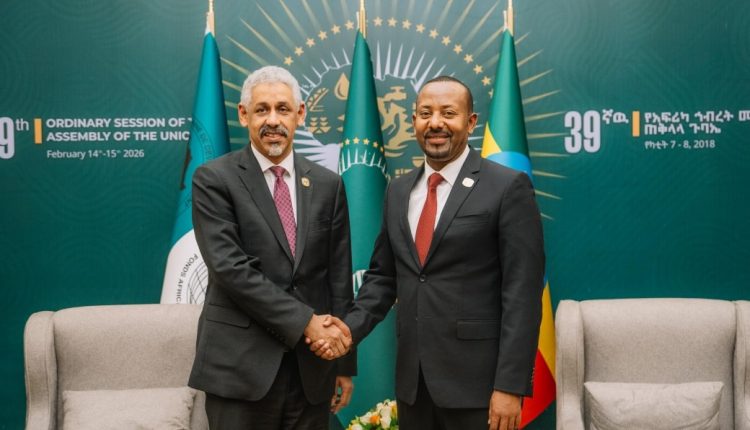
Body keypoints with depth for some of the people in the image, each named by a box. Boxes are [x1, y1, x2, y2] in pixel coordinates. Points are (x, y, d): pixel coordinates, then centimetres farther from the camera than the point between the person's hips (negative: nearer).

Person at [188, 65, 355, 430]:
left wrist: (344, 362, 8)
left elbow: (339, 277, 8)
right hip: (241, 363, -3)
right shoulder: (214, 179, -4)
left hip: (312, 364, 4)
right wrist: (304, 320, -17)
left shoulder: (328, 185, 7)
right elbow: (229, 267, -14)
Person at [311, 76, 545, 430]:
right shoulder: (398, 191, 10)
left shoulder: (508, 187, -7)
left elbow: (522, 293, -11)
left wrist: (510, 386, -15)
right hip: (411, 377, 5)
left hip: (477, 380, -5)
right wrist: (351, 327, -3)